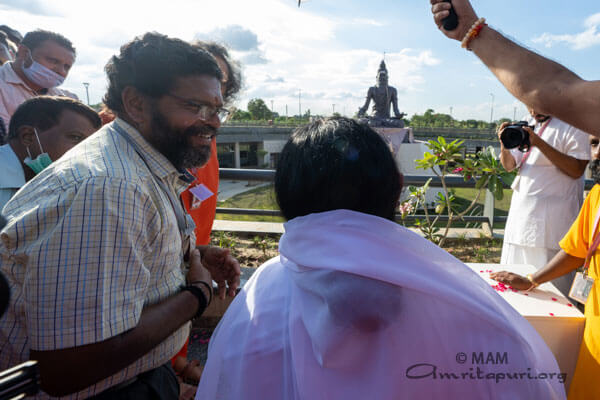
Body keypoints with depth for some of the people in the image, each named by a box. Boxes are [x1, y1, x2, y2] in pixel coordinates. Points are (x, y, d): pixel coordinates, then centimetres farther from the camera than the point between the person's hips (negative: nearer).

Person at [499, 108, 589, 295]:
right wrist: (505, 143, -8)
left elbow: (577, 170, -17)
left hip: (553, 219, -6)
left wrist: (539, 143, -23)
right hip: (521, 210, 7)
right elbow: (509, 165, 12)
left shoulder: (573, 125, -7)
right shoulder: (526, 125, 13)